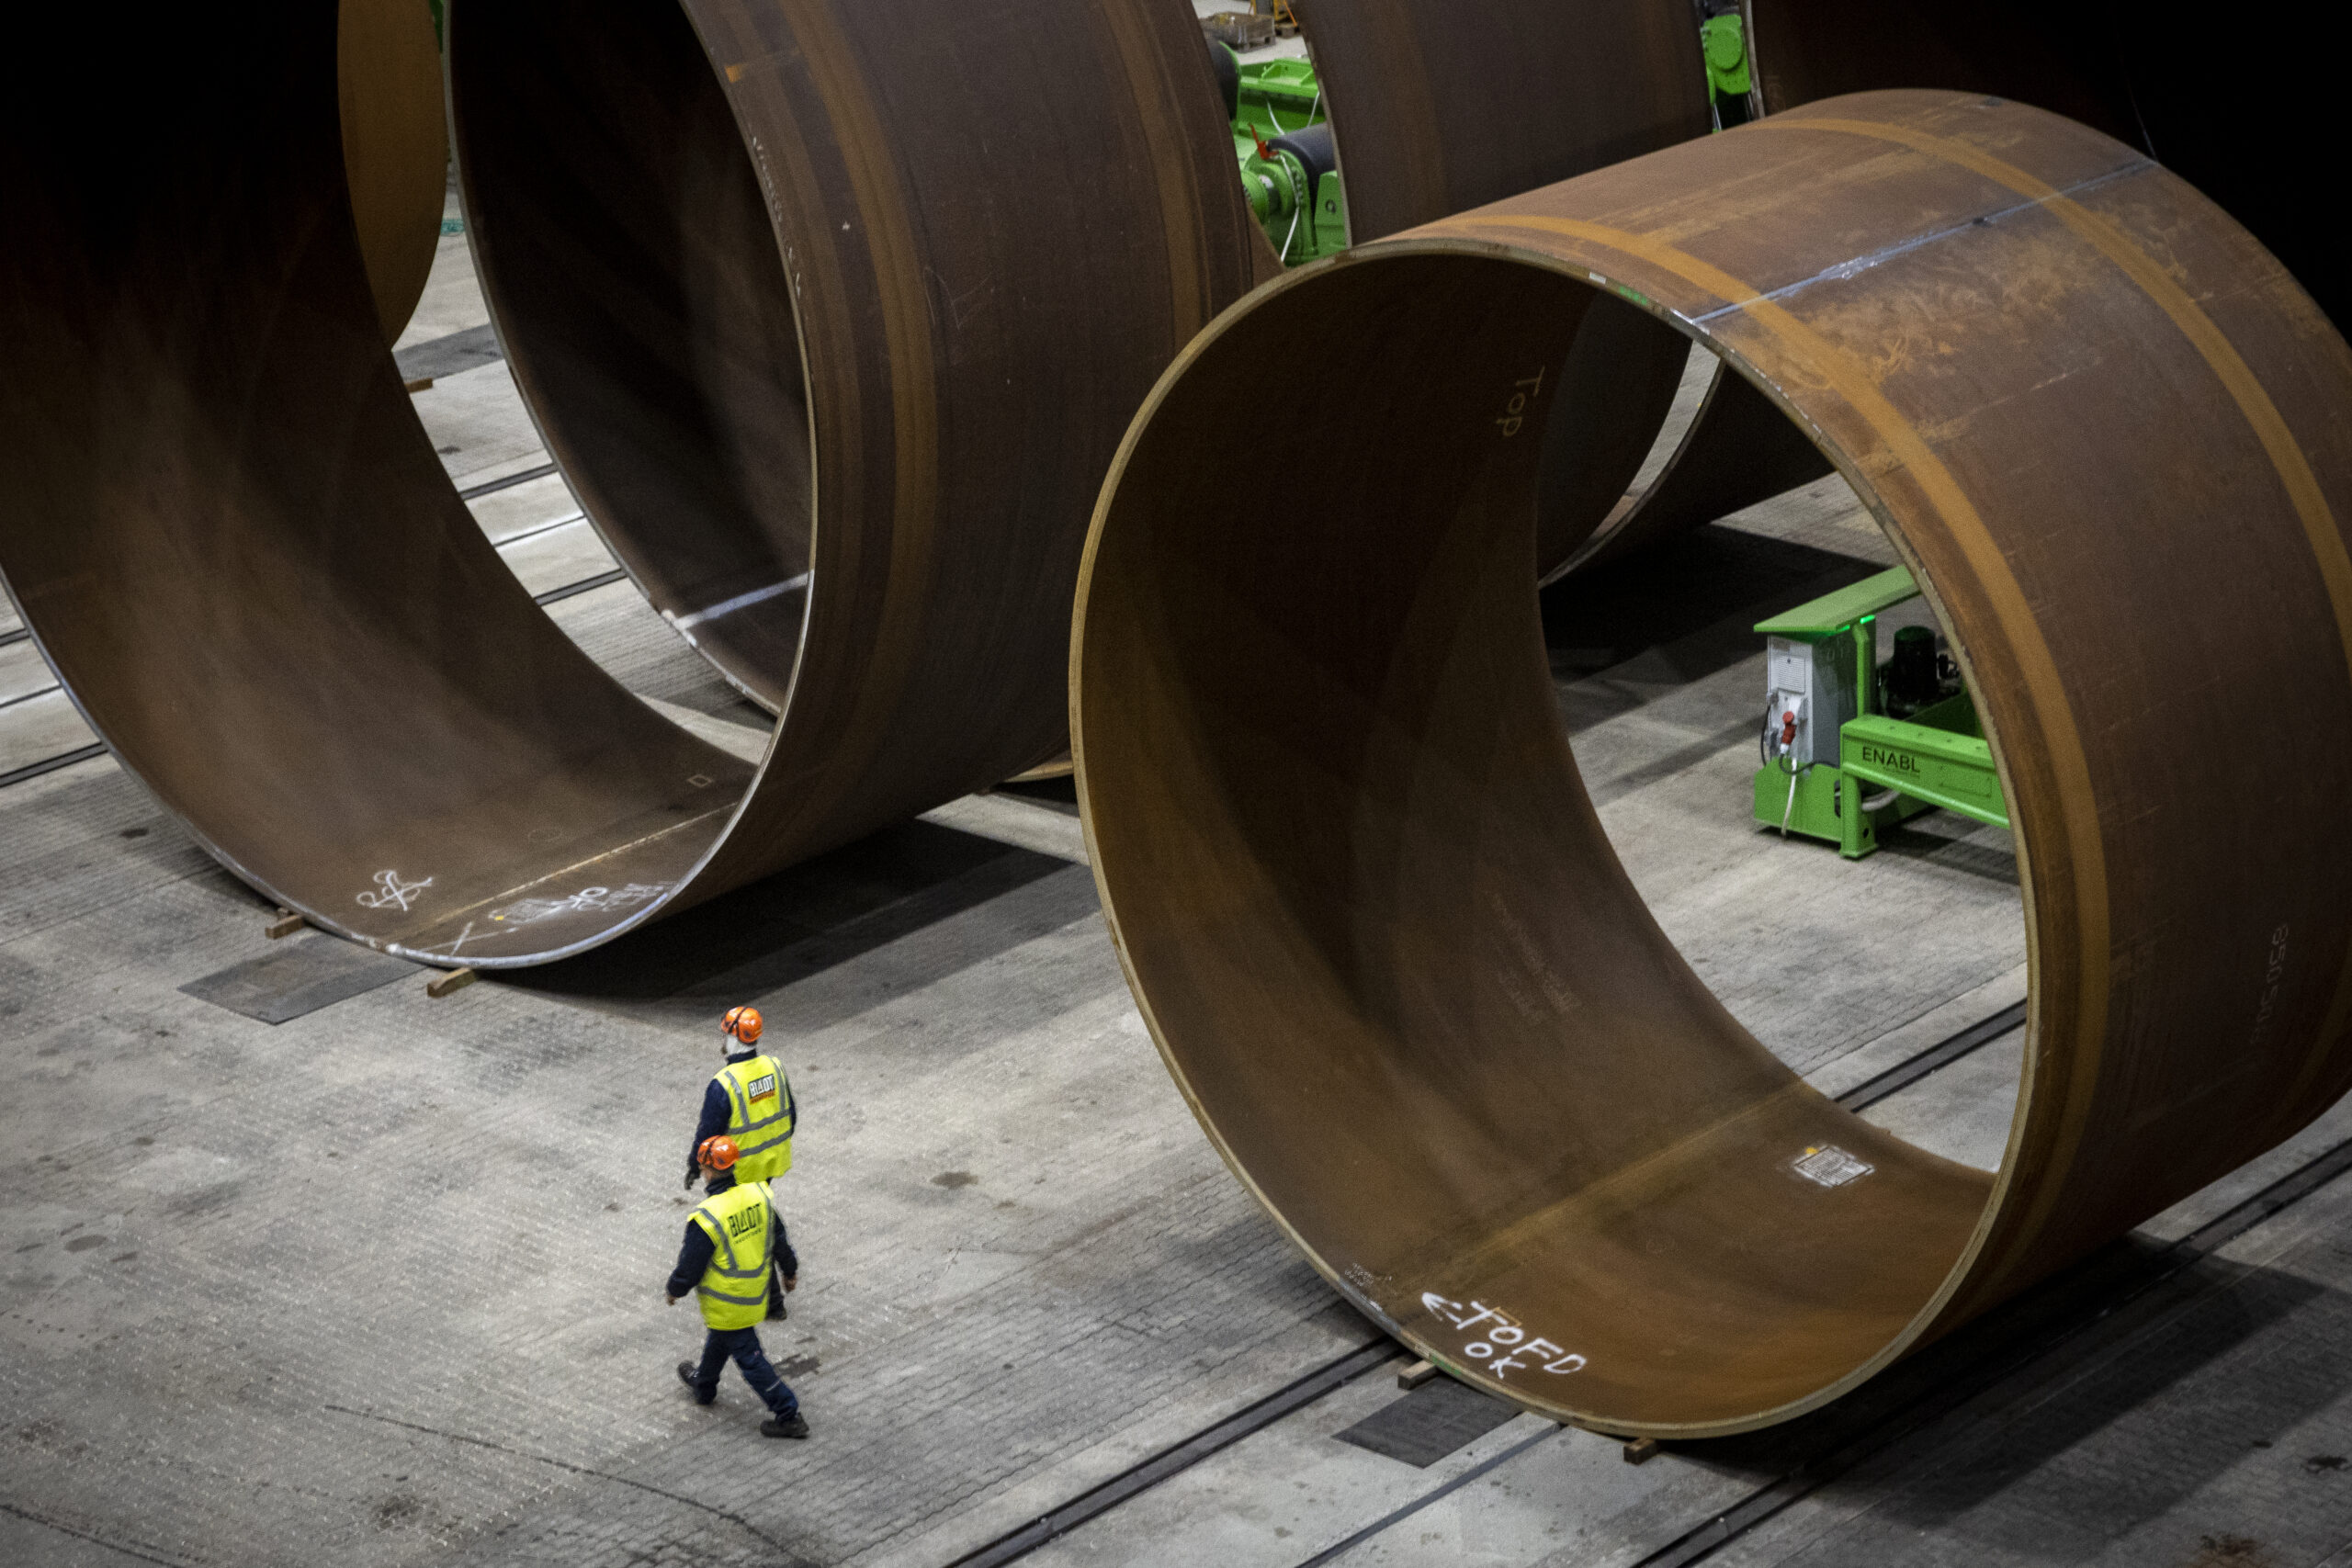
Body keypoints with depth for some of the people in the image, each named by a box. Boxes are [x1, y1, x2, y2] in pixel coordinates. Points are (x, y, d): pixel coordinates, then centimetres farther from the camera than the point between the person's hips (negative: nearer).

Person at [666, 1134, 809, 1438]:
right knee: (719, 1338, 30)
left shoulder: (706, 1219, -30)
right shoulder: (758, 1195, -12)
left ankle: (788, 1415, 8)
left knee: (748, 1356, 5)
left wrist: (673, 1289, 3)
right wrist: (790, 1270, 21)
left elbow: (690, 1266, -18)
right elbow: (779, 1238, 4)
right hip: (756, 1295, 7)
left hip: (726, 1304, -7)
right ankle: (703, 1384, 53)